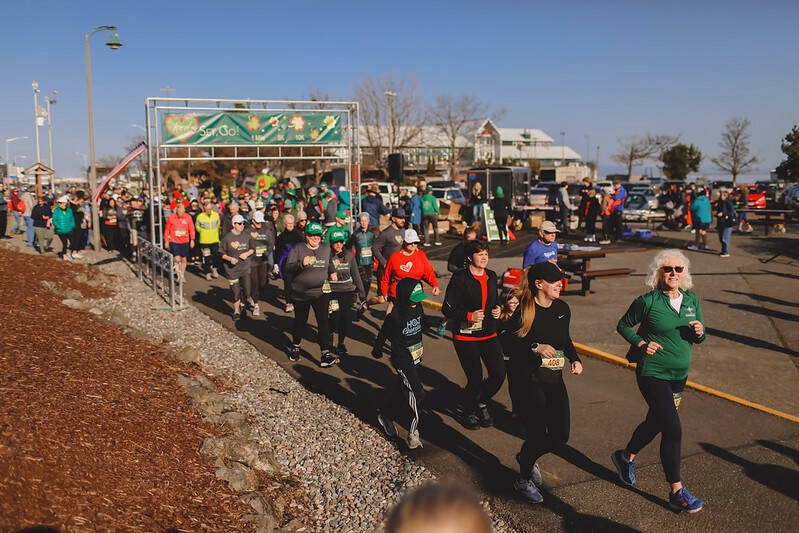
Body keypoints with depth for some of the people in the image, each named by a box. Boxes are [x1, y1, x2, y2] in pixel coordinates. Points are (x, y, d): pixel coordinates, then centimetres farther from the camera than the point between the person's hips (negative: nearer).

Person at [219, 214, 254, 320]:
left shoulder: (247, 236, 4)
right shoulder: (227, 238, -6)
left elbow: (252, 249, 15)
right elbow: (221, 253, 0)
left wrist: (247, 253, -5)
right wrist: (230, 258, -17)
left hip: (245, 268, 2)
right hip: (232, 270, -2)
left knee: (247, 291, -3)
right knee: (236, 292, 2)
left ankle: (242, 304, 29)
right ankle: (236, 311, 23)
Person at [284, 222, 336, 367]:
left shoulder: (326, 249, 8)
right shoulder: (297, 249, -5)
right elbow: (287, 267, -17)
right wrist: (302, 264, -32)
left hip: (320, 293, 2)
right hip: (301, 294, -2)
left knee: (323, 322, -8)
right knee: (300, 321, 14)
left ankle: (326, 355, -8)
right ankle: (295, 347, 37)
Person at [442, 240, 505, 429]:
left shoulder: (491, 276, 9)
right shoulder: (459, 278, -10)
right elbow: (447, 309, -9)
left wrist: (497, 309, 3)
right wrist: (469, 316, -21)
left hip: (488, 334, 5)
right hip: (465, 336, -5)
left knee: (499, 373, -5)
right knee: (475, 379, -2)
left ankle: (482, 403, 23)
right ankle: (469, 412, 26)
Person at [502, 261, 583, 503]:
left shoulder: (562, 308, 5)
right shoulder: (523, 311, -14)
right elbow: (510, 347, -13)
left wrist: (575, 359, 4)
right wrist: (535, 347, -27)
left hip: (555, 379, 6)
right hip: (530, 380, -6)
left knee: (561, 435, 6)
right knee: (537, 434, 0)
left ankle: (527, 457, 38)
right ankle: (523, 480, 27)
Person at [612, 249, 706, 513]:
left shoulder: (692, 299, 4)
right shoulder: (648, 301, -12)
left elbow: (698, 338, 12)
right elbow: (623, 325, 0)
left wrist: (699, 332, -11)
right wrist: (641, 343, -15)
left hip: (679, 375, 6)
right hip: (653, 374, -6)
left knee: (655, 422, 19)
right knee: (673, 430, -11)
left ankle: (625, 457, 44)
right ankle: (677, 492, 1)